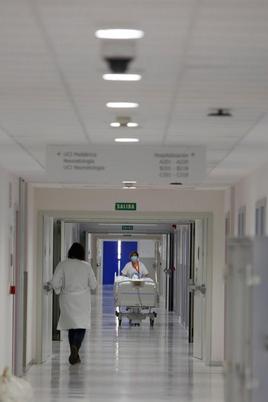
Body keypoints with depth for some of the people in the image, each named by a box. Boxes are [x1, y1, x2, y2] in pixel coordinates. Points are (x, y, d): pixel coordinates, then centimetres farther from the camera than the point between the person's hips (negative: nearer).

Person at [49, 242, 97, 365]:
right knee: (81, 326, 1)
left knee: (71, 326, 12)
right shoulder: (86, 266, -4)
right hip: (83, 301, -1)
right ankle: (75, 346, -25)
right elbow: (93, 285, 0)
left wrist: (58, 290, 9)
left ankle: (74, 354, 14)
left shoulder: (63, 265, -6)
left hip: (67, 300, 1)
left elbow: (54, 283, -11)